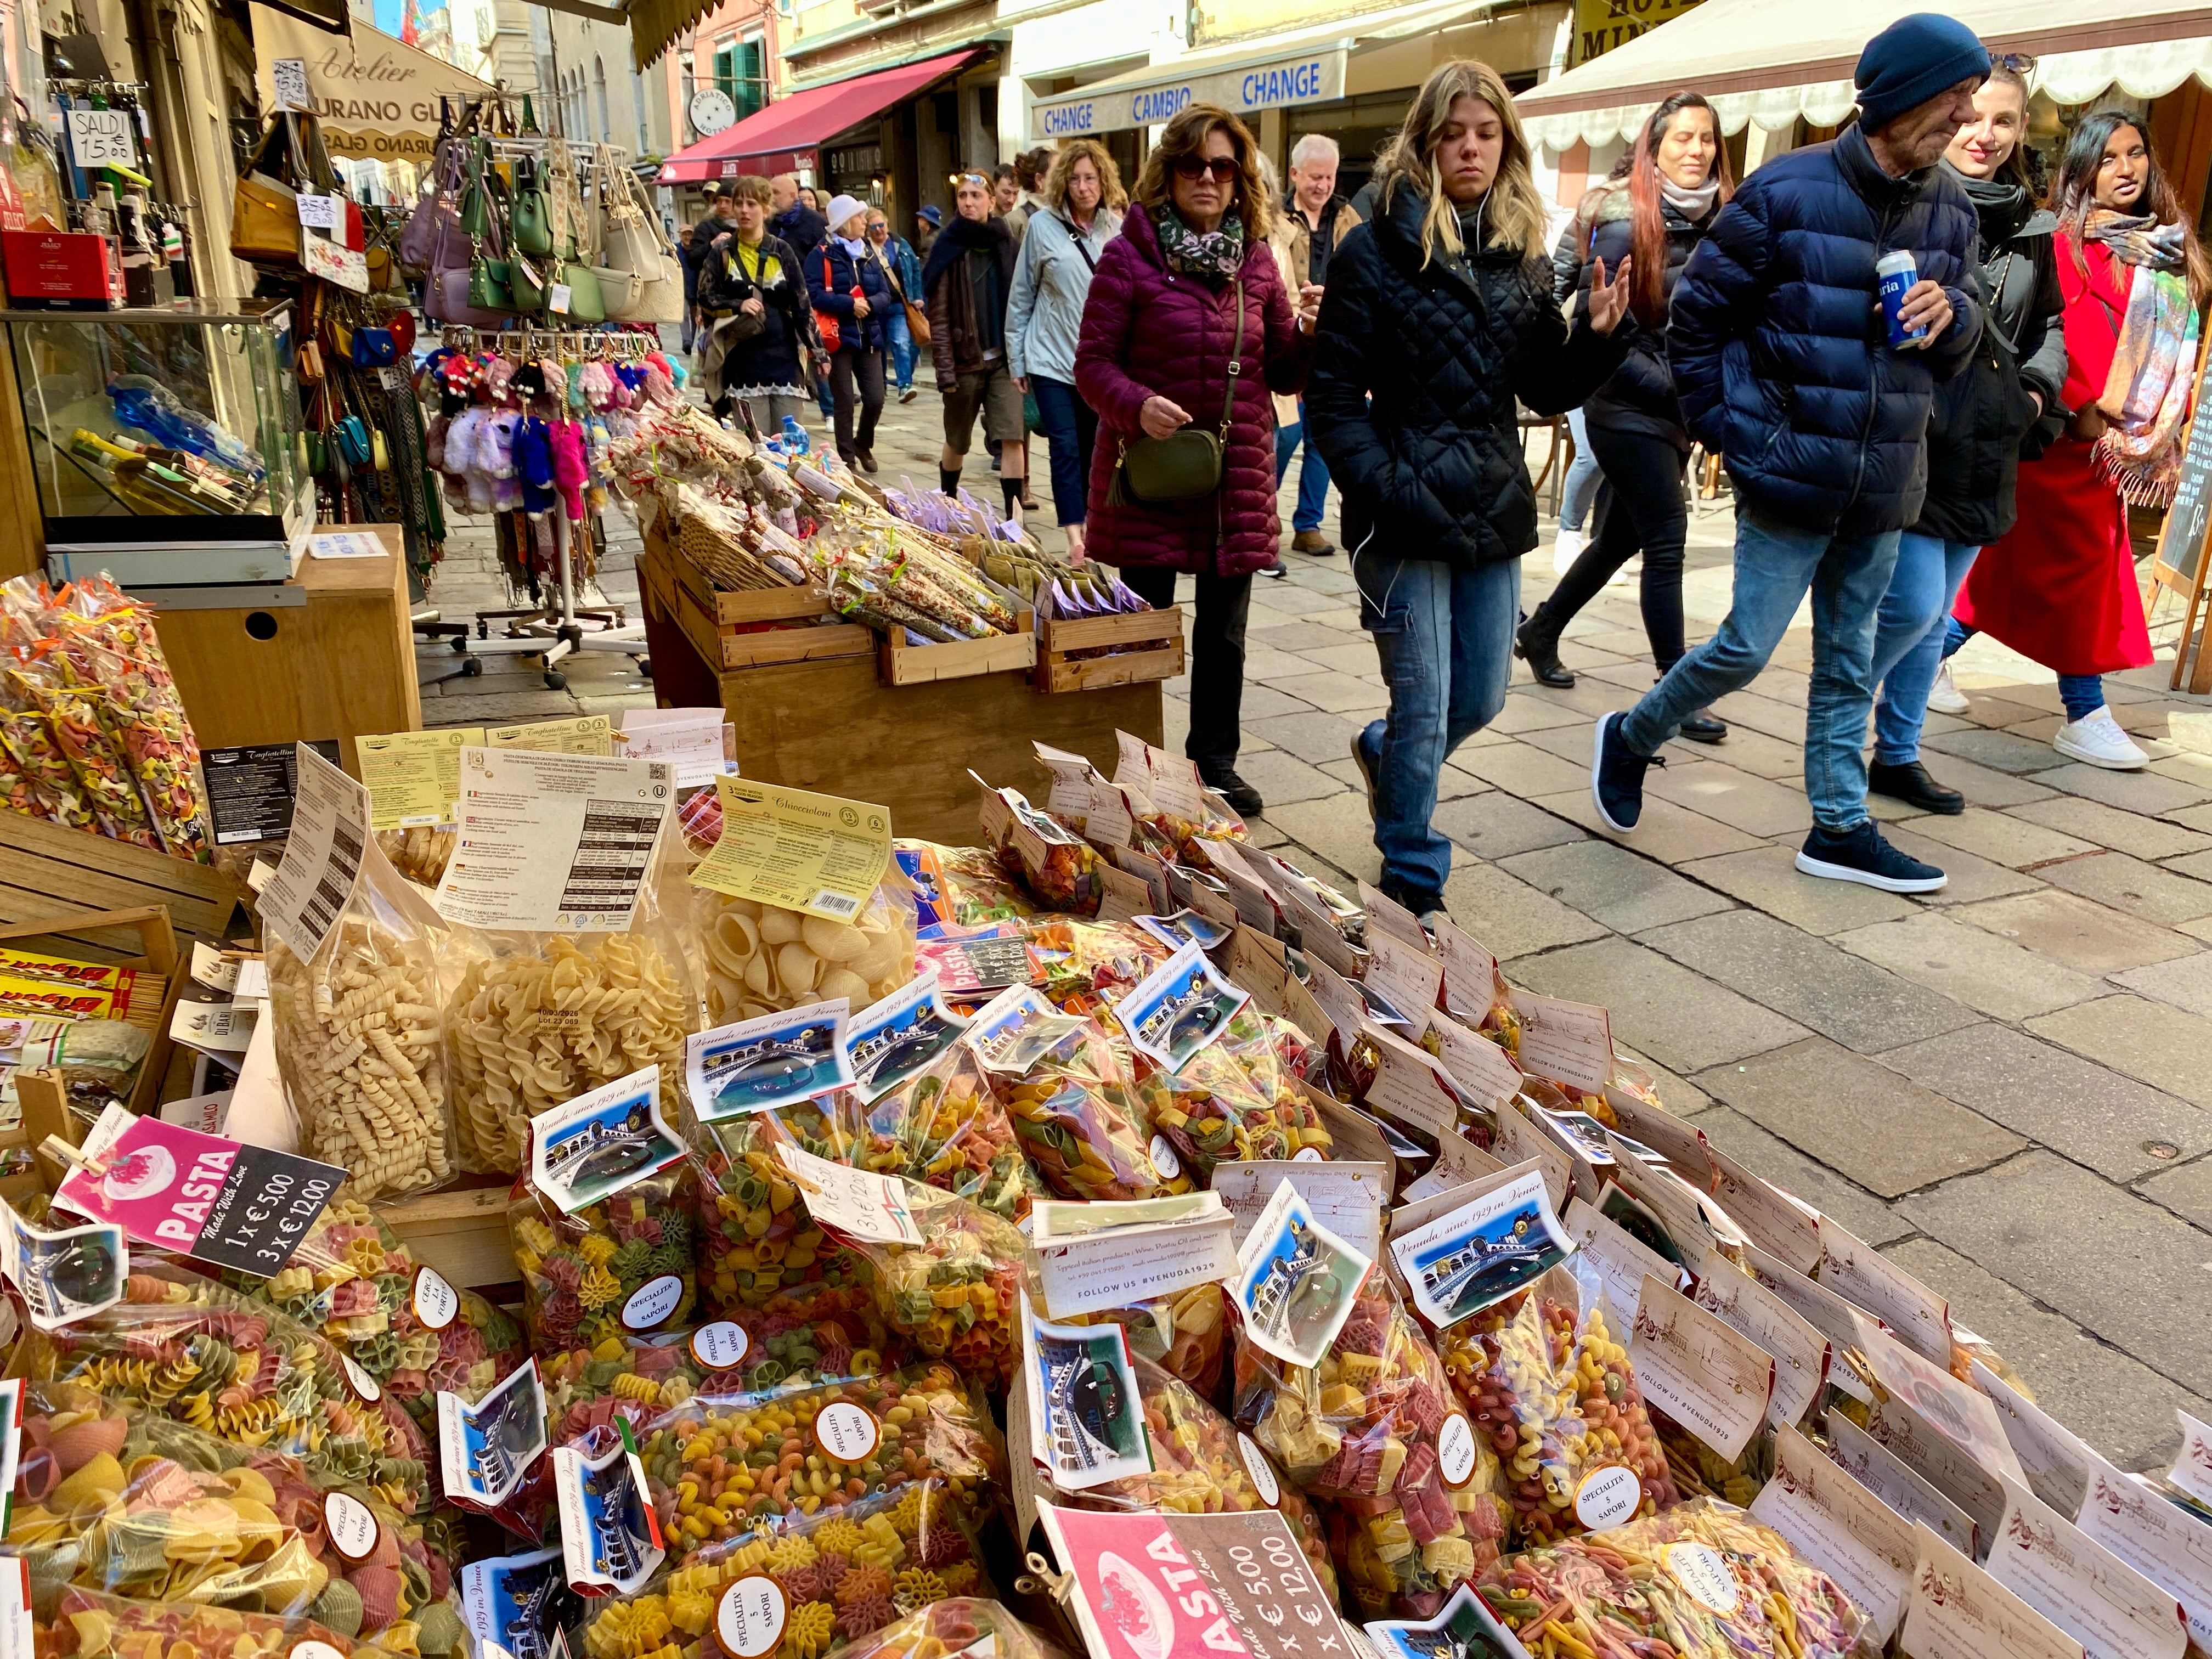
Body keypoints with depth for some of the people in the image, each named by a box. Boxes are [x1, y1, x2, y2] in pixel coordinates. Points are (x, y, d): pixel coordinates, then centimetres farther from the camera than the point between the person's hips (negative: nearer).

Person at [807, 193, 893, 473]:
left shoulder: (869, 255, 14)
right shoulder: (822, 255, -4)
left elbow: (886, 295, 8)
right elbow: (815, 295, -15)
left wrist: (869, 304, -13)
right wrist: (850, 304, -21)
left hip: (869, 338, 5)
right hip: (839, 337, -4)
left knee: (875, 399, 0)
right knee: (844, 402, 1)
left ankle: (863, 445, 25)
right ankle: (847, 458, 11)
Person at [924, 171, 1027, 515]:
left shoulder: (1005, 244, 6)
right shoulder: (949, 249, -3)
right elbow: (938, 316, -7)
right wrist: (945, 369, -13)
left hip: (1003, 359, 2)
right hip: (965, 361, -2)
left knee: (1012, 437, -11)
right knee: (957, 442, 12)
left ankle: (1014, 516, -10)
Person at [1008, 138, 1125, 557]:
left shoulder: (1117, 228, 3)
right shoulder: (1043, 225, -2)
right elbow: (1021, 297, 3)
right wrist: (1017, 361, 3)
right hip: (1052, 360, -2)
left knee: (1092, 449, 10)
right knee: (1065, 448, -9)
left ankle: (1088, 522, 22)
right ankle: (1074, 536, -11)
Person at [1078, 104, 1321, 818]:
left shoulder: (1256, 259, 7)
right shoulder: (1129, 255, -6)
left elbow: (1282, 371, 11)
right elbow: (1093, 363, -6)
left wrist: (1312, 335, -9)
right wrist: (1137, 406, -25)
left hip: (1238, 474, 4)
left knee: (1224, 633, 12)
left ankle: (1215, 760, 29)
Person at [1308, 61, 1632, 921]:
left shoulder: (1521, 255, 10)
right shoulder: (1375, 252, -6)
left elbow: (1547, 388, 13)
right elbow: (1333, 396, -9)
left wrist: (1597, 334, -6)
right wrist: (1390, 493, -20)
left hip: (1494, 512, 6)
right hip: (1408, 517, -5)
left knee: (1481, 700, 14)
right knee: (1425, 711, 1)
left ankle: (1382, 752, 46)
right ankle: (1413, 883, 20)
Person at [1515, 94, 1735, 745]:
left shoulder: (1716, 222, 6)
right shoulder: (1626, 226, -11)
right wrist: (1667, 383, -18)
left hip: (1678, 414, 7)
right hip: (1628, 410, -7)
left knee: (1624, 536, 15)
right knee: (1667, 541, -7)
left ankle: (1540, 632, 35)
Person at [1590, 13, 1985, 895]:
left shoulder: (1950, 210, 8)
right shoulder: (1787, 192, -10)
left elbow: (1960, 343, 17)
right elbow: (1696, 316, -5)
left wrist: (1952, 316, -7)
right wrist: (1731, 430, -7)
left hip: (1884, 487, 6)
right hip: (1792, 477, -6)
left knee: (1849, 664, 11)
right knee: (1746, 648, -3)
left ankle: (1840, 829, 21)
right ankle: (1629, 738, 22)